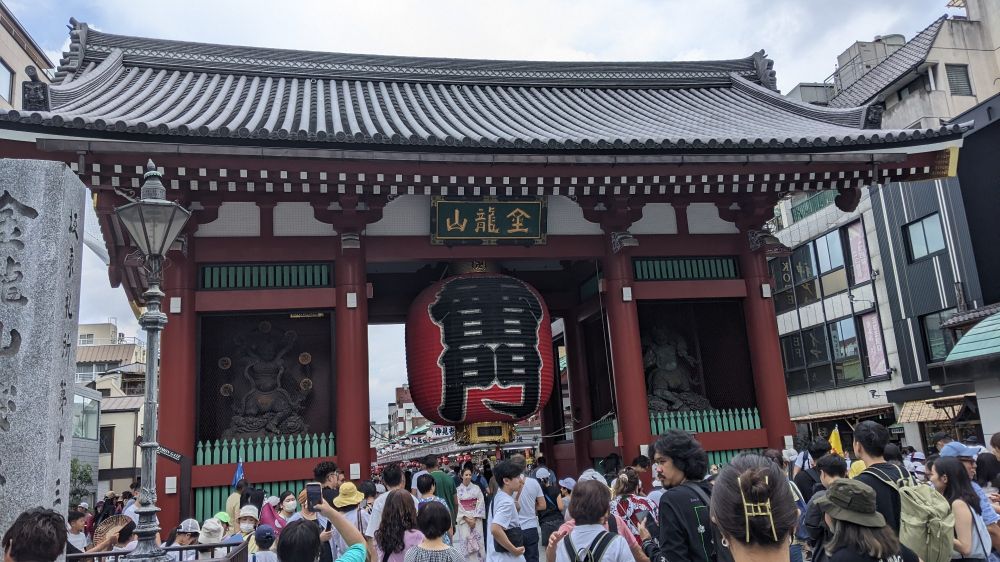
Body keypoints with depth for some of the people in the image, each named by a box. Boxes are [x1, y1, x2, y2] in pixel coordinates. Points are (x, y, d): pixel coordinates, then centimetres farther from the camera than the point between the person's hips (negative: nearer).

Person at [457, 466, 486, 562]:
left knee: (476, 541, -3)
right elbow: (457, 506, -3)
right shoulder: (458, 490, 2)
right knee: (465, 541, -6)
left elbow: (481, 504, -1)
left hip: (476, 519, 0)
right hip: (463, 519, 0)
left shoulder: (476, 488, 3)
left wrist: (474, 518, -10)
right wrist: (466, 518, -11)